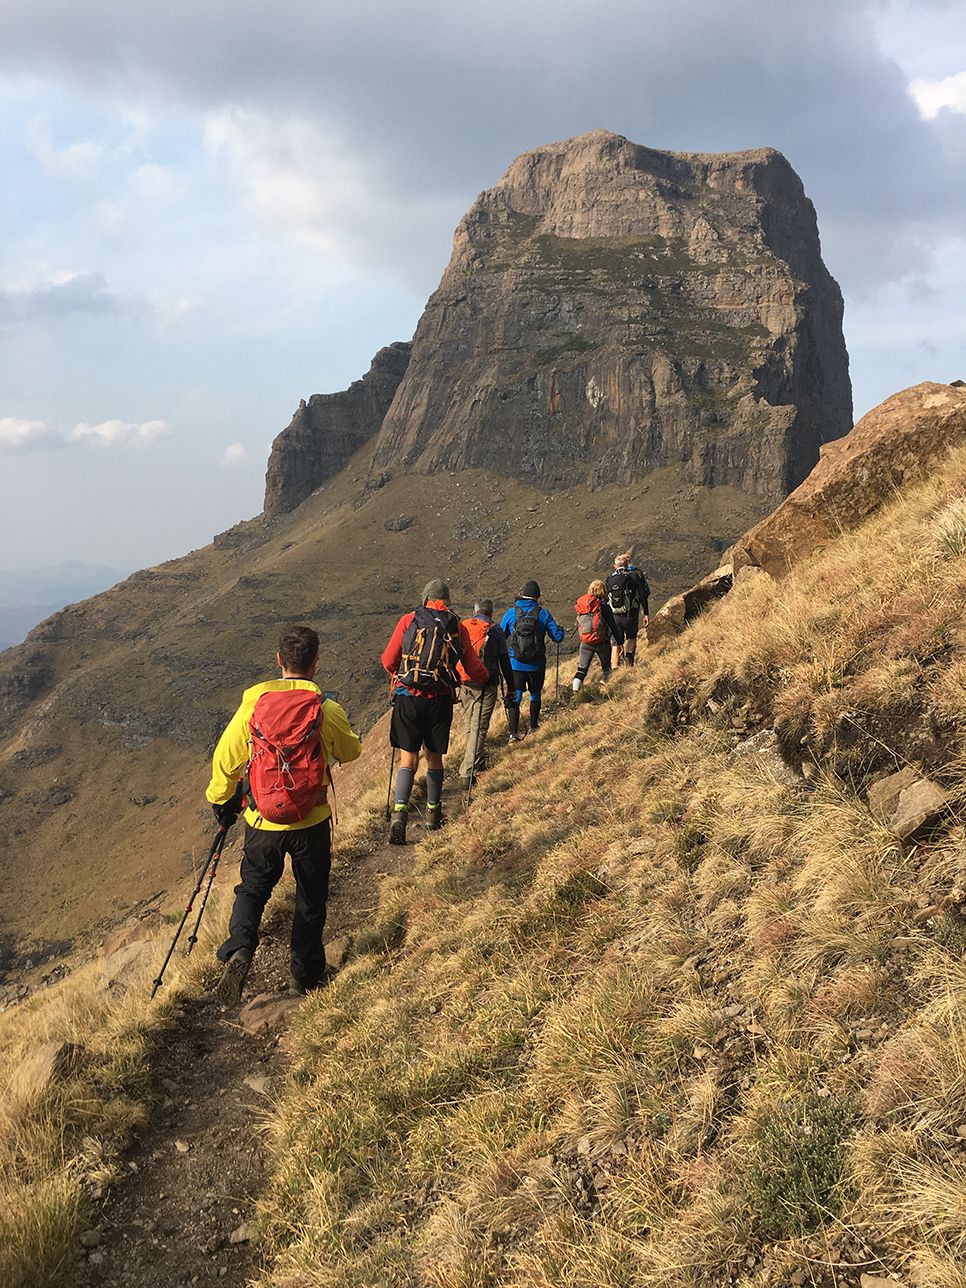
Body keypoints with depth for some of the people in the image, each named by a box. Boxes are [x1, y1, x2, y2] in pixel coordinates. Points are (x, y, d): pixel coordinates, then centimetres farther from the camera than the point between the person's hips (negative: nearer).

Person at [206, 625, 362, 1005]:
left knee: (253, 888, 20)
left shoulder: (253, 704, -9)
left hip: (263, 823, 1)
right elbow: (350, 752, 7)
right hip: (312, 823, -1)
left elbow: (226, 759, -1)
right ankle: (306, 975, 26)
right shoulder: (328, 711, -12)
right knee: (311, 898, 17)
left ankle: (238, 950, -4)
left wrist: (221, 801, 15)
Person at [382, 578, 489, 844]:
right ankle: (433, 813, 29)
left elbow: (388, 661, 5)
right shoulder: (457, 627, 5)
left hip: (407, 697, -1)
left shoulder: (408, 620, 2)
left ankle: (399, 813, -12)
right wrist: (486, 679, 32)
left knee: (408, 758, 4)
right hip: (440, 701, 1)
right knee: (434, 757, 17)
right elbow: (474, 669, 9)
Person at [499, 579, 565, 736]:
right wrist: (561, 630, 18)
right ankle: (534, 724, 37)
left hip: (516, 664, 0)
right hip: (537, 664, 0)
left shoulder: (511, 613, -5)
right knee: (535, 695, 21)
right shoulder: (543, 614, -7)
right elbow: (557, 636, -5)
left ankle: (513, 732, -7)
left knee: (515, 697, 4)